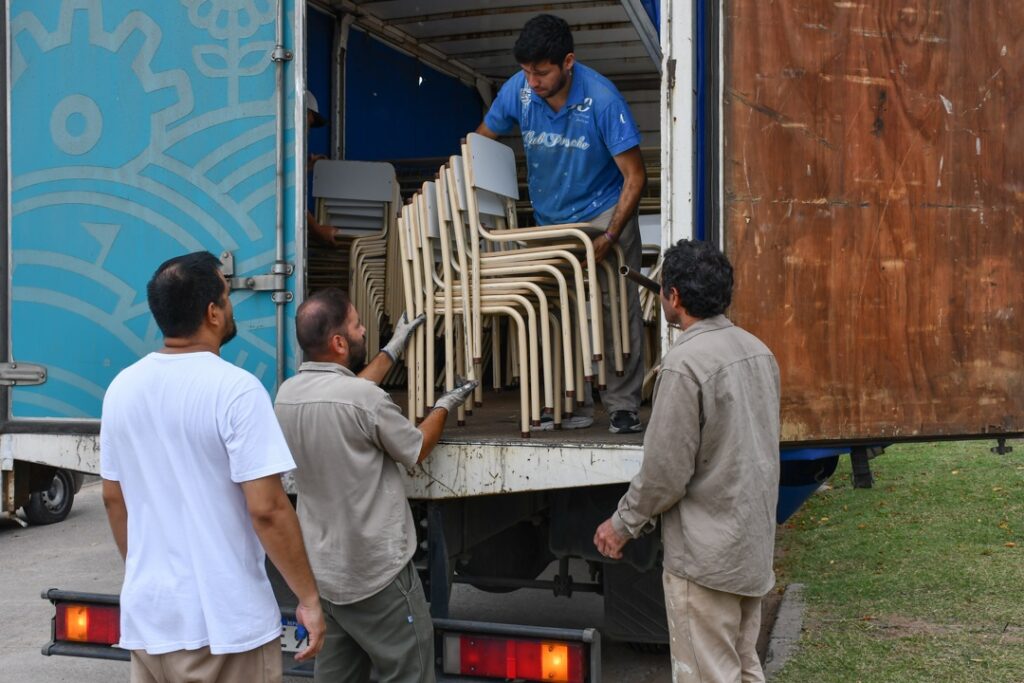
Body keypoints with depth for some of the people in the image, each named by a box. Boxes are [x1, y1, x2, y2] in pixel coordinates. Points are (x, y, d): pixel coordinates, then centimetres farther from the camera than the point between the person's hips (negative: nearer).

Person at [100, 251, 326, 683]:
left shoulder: (122, 388, 3)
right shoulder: (235, 389, -17)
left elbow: (113, 498, 12)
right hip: (223, 622, -6)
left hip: (147, 615, 6)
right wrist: (309, 599, -11)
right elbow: (266, 509, -20)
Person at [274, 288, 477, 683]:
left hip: (324, 568, 8)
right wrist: (444, 406, 12)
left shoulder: (287, 394, -1)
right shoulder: (365, 399, -23)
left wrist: (392, 350, 26)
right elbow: (417, 450, -6)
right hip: (376, 569, -7)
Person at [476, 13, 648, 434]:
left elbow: (634, 175, -18)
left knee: (617, 306, -10)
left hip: (603, 212, -3)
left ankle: (623, 405, -3)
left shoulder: (601, 98, -22)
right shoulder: (517, 90, -12)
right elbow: (481, 140, 8)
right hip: (550, 218, 4)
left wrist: (609, 236, -27)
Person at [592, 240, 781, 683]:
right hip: (753, 542, 9)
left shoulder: (685, 364, -21)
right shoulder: (756, 350, 6)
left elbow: (665, 472, -20)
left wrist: (623, 524, -4)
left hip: (706, 554, -9)